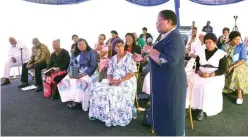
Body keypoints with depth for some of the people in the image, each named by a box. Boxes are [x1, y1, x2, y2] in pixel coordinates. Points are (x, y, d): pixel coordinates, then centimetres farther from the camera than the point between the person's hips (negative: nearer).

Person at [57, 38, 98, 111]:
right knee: (65, 81, -16)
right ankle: (71, 99, -11)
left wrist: (83, 74, -20)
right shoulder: (74, 53, 16)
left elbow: (93, 66, -12)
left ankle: (77, 100, -19)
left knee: (81, 82, -34)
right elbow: (71, 65, 15)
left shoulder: (92, 52, -4)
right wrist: (70, 72, -7)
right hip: (75, 73, 6)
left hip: (88, 73, -6)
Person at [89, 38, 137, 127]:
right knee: (99, 89, -14)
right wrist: (111, 80, -13)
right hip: (114, 82, 6)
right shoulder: (113, 59, 14)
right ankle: (101, 114, -5)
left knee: (113, 92, -32)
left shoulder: (129, 56, -4)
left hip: (127, 82, -6)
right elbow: (109, 73, 10)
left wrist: (120, 80, -21)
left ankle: (115, 118, -21)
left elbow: (132, 72, -12)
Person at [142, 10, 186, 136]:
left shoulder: (174, 38, -19)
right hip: (162, 84, 10)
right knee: (164, 114, 19)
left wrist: (149, 50, -21)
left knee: (171, 116, 4)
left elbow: (168, 61, -32)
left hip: (170, 85, -10)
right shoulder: (166, 37, 12)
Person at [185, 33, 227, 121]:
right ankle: (187, 107, -22)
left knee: (207, 87, -33)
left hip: (215, 77, -3)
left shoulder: (221, 54, -1)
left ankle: (203, 110, -25)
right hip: (201, 76, 4)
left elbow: (223, 70, -6)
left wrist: (210, 75, -20)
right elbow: (196, 66, 10)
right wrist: (199, 72, -12)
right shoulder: (201, 52, 11)